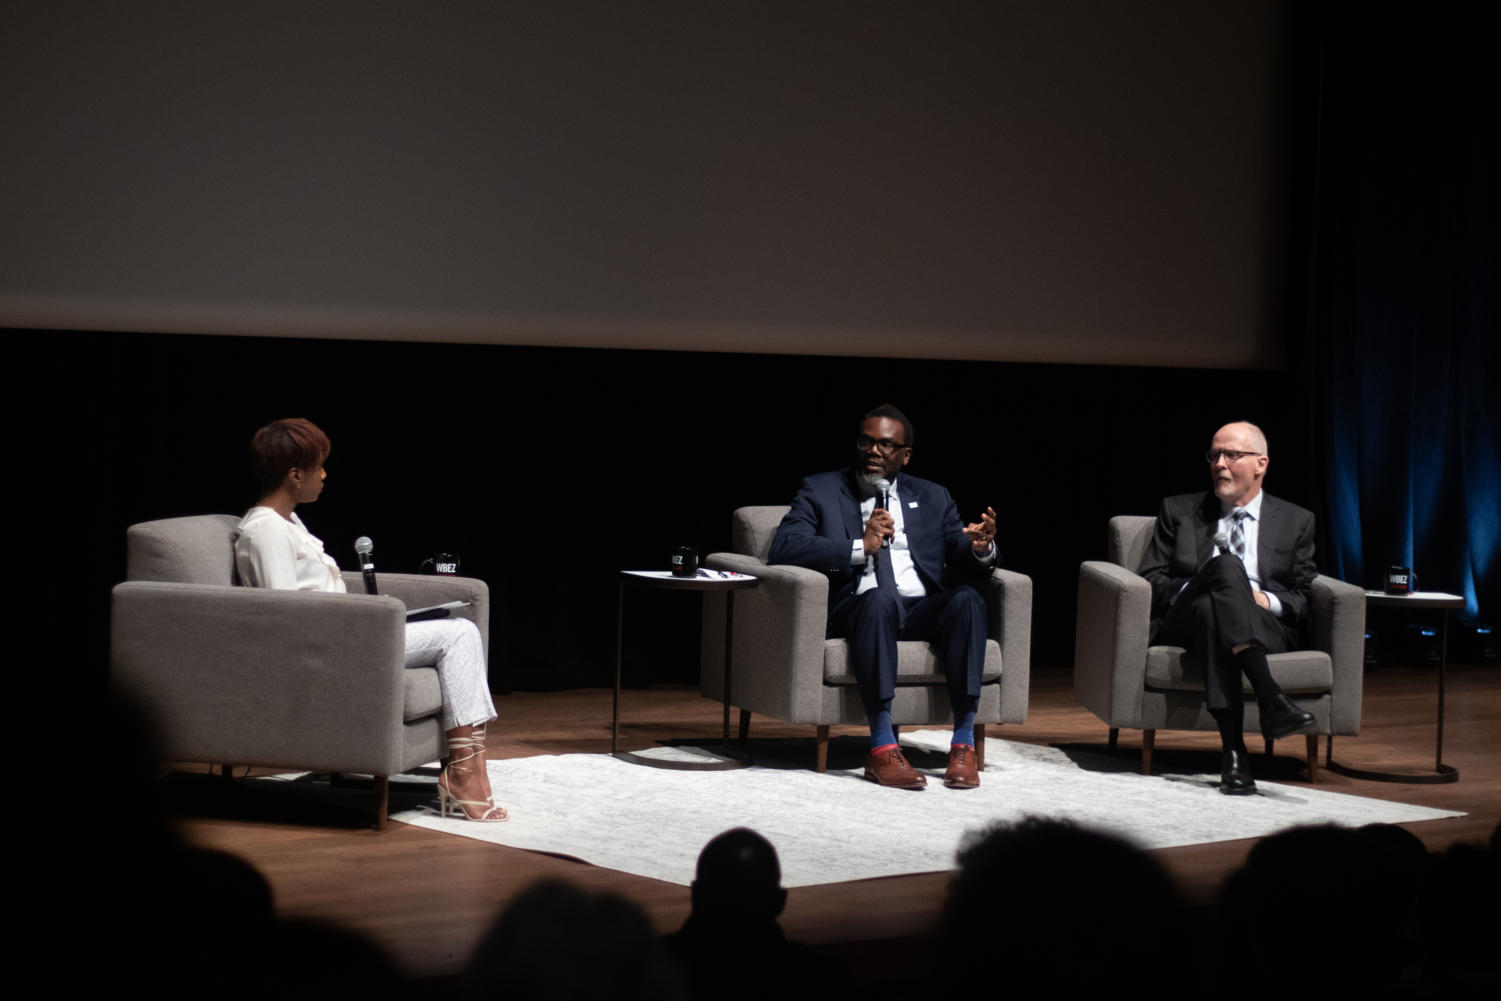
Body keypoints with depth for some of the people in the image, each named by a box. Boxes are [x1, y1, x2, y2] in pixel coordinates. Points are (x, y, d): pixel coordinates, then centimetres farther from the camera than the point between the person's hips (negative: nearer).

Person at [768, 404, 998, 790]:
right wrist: (860, 548, -12)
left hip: (923, 611, 3)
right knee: (879, 599, -37)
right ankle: (882, 749, -39)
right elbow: (784, 547, -4)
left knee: (967, 598, -29)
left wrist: (980, 548, -12)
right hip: (855, 610, -3)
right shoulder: (820, 490, 13)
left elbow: (964, 562, 13)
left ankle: (963, 744, -30)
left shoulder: (932, 498, 23)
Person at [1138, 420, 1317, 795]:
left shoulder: (1295, 521, 19)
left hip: (1266, 627, 0)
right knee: (1227, 565, -34)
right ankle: (1270, 700, -51)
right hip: (1185, 621, 0)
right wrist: (1189, 590, -10)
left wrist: (1267, 601, -10)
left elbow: (1303, 599, 12)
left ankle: (1232, 749, -51)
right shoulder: (1179, 511, 20)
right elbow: (1149, 580, 11)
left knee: (1213, 609, -37)